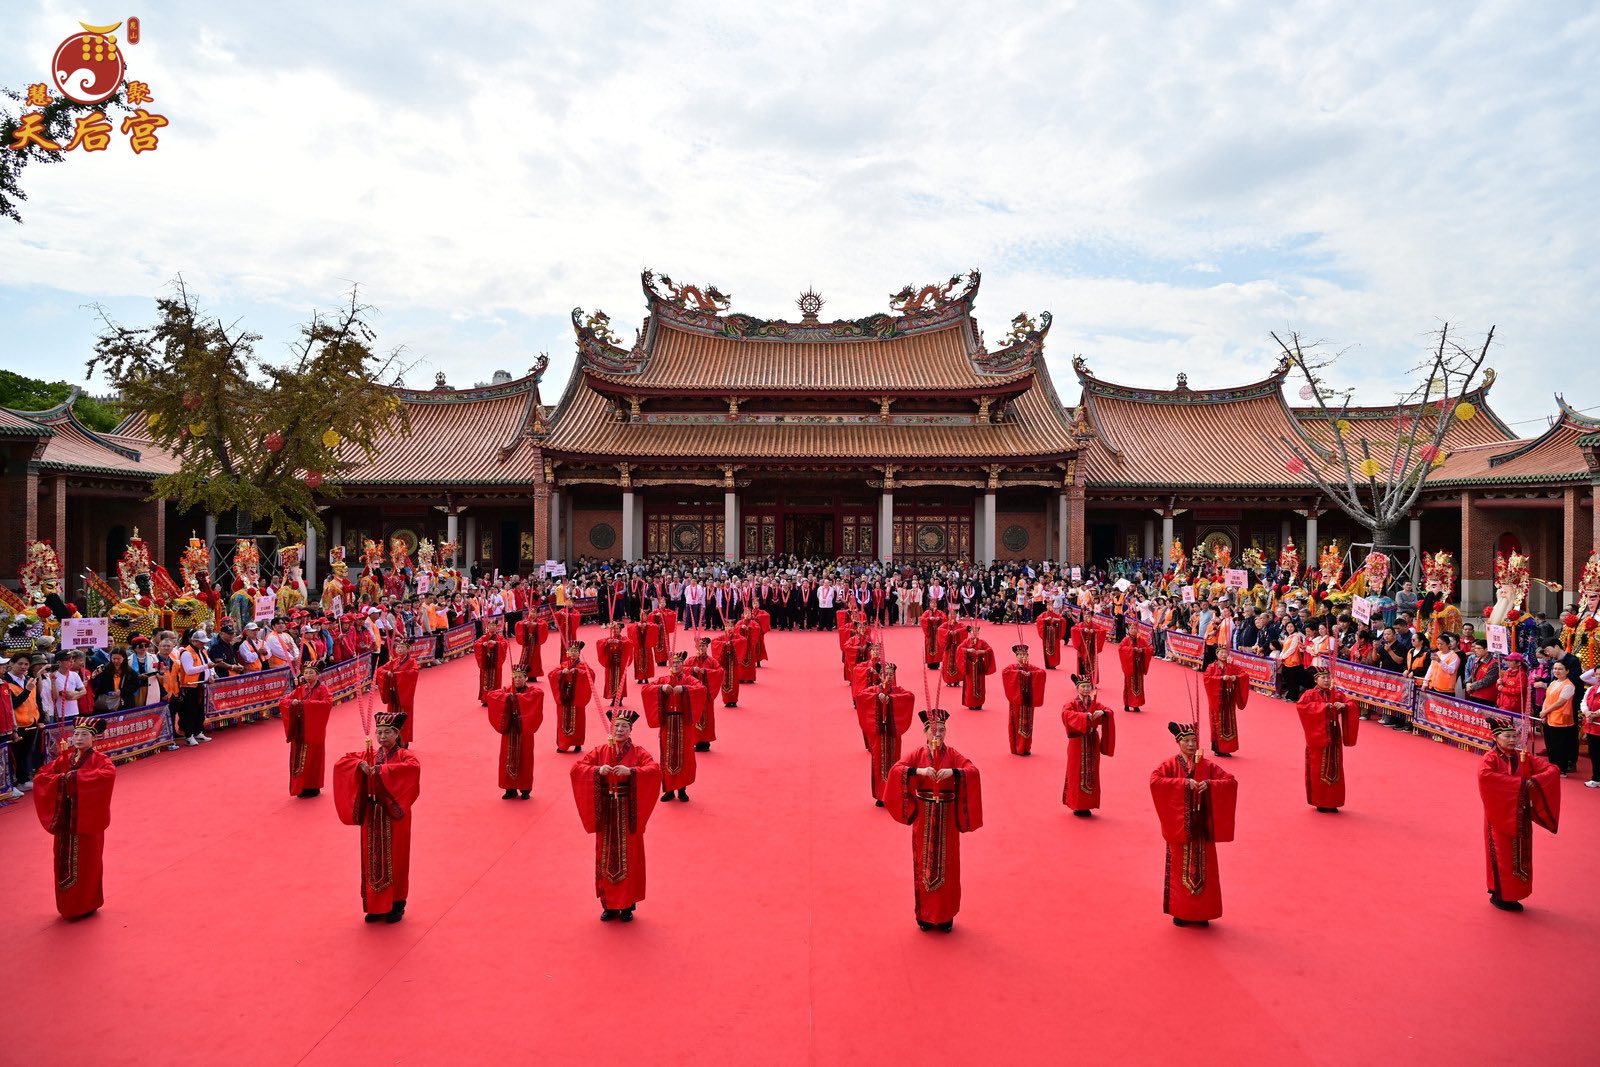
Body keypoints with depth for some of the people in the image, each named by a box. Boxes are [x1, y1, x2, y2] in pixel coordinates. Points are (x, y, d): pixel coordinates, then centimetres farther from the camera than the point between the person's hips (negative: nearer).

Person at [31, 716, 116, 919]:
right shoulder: (64, 757, 6)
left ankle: (87, 904, 19)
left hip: (88, 818, -4)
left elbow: (110, 774, -30)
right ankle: (68, 905, 26)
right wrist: (60, 778, -17)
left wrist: (77, 776, -29)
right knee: (65, 862, 10)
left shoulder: (98, 759, -9)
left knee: (87, 862, 4)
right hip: (65, 817, 4)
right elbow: (40, 776, 2)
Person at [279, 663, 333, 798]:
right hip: (300, 730, 4)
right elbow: (282, 701, 6)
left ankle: (313, 787, 12)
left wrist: (305, 703, -25)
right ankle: (301, 787, 15)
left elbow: (328, 703, -23)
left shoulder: (322, 689, -5)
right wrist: (292, 702, -16)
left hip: (314, 730, -4)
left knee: (313, 758, 1)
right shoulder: (300, 689, 9)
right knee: (299, 758, 5)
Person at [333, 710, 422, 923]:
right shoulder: (369, 755, 6)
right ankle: (376, 906, 23)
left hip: (395, 816, -4)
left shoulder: (403, 755, -8)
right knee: (373, 861, 10)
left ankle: (396, 905, 19)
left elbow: (414, 767, -31)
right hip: (372, 816, 4)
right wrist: (360, 765, -22)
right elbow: (341, 762, -3)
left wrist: (383, 769, -34)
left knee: (394, 860, 5)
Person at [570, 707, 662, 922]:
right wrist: (598, 770, -25)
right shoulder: (599, 751, 2)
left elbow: (655, 771, -18)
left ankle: (627, 905, 18)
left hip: (629, 815, -2)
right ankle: (609, 905, 21)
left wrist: (630, 771, -32)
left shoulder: (638, 753, -3)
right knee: (606, 858, 8)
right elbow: (576, 768, -8)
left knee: (628, 858, 5)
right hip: (606, 814, 2)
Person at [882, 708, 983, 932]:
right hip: (924, 819, 0)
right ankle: (925, 915, 19)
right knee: (924, 864, 7)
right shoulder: (917, 755, -2)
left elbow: (973, 772, -16)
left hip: (947, 819, 0)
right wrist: (919, 770, -31)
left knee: (947, 865, 7)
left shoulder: (952, 755, -1)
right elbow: (896, 769, -17)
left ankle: (946, 915, 20)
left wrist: (953, 772, -32)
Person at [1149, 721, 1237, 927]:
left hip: (1202, 828, 2)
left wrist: (1209, 784, -21)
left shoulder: (1207, 766, 4)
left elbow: (1232, 782, -3)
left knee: (1203, 869, 8)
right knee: (1181, 869, 4)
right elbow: (1154, 781, -21)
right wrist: (1184, 783, -28)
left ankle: (1202, 913, 21)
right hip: (1179, 827, -2)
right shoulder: (1169, 765, -3)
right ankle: (1180, 912, 16)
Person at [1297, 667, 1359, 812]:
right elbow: (1299, 706, -24)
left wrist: (1344, 705, -19)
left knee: (1334, 770, 8)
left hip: (1334, 738, 4)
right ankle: (1320, 803, 12)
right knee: (1318, 771, 2)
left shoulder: (1337, 695, 7)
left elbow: (1355, 706, 2)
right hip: (1317, 737, -4)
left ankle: (1332, 803, 18)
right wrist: (1321, 706, -29)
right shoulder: (1310, 694, -6)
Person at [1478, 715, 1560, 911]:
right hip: (1500, 815, -5)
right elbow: (1484, 775, -33)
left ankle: (1512, 896, 25)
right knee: (1502, 856, 3)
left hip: (1521, 816, 5)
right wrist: (1518, 783, -31)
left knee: (1520, 856, 11)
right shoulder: (1491, 758, -12)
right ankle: (1499, 895, 17)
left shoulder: (1524, 758, 4)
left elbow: (1553, 769, -2)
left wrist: (1534, 781, -21)